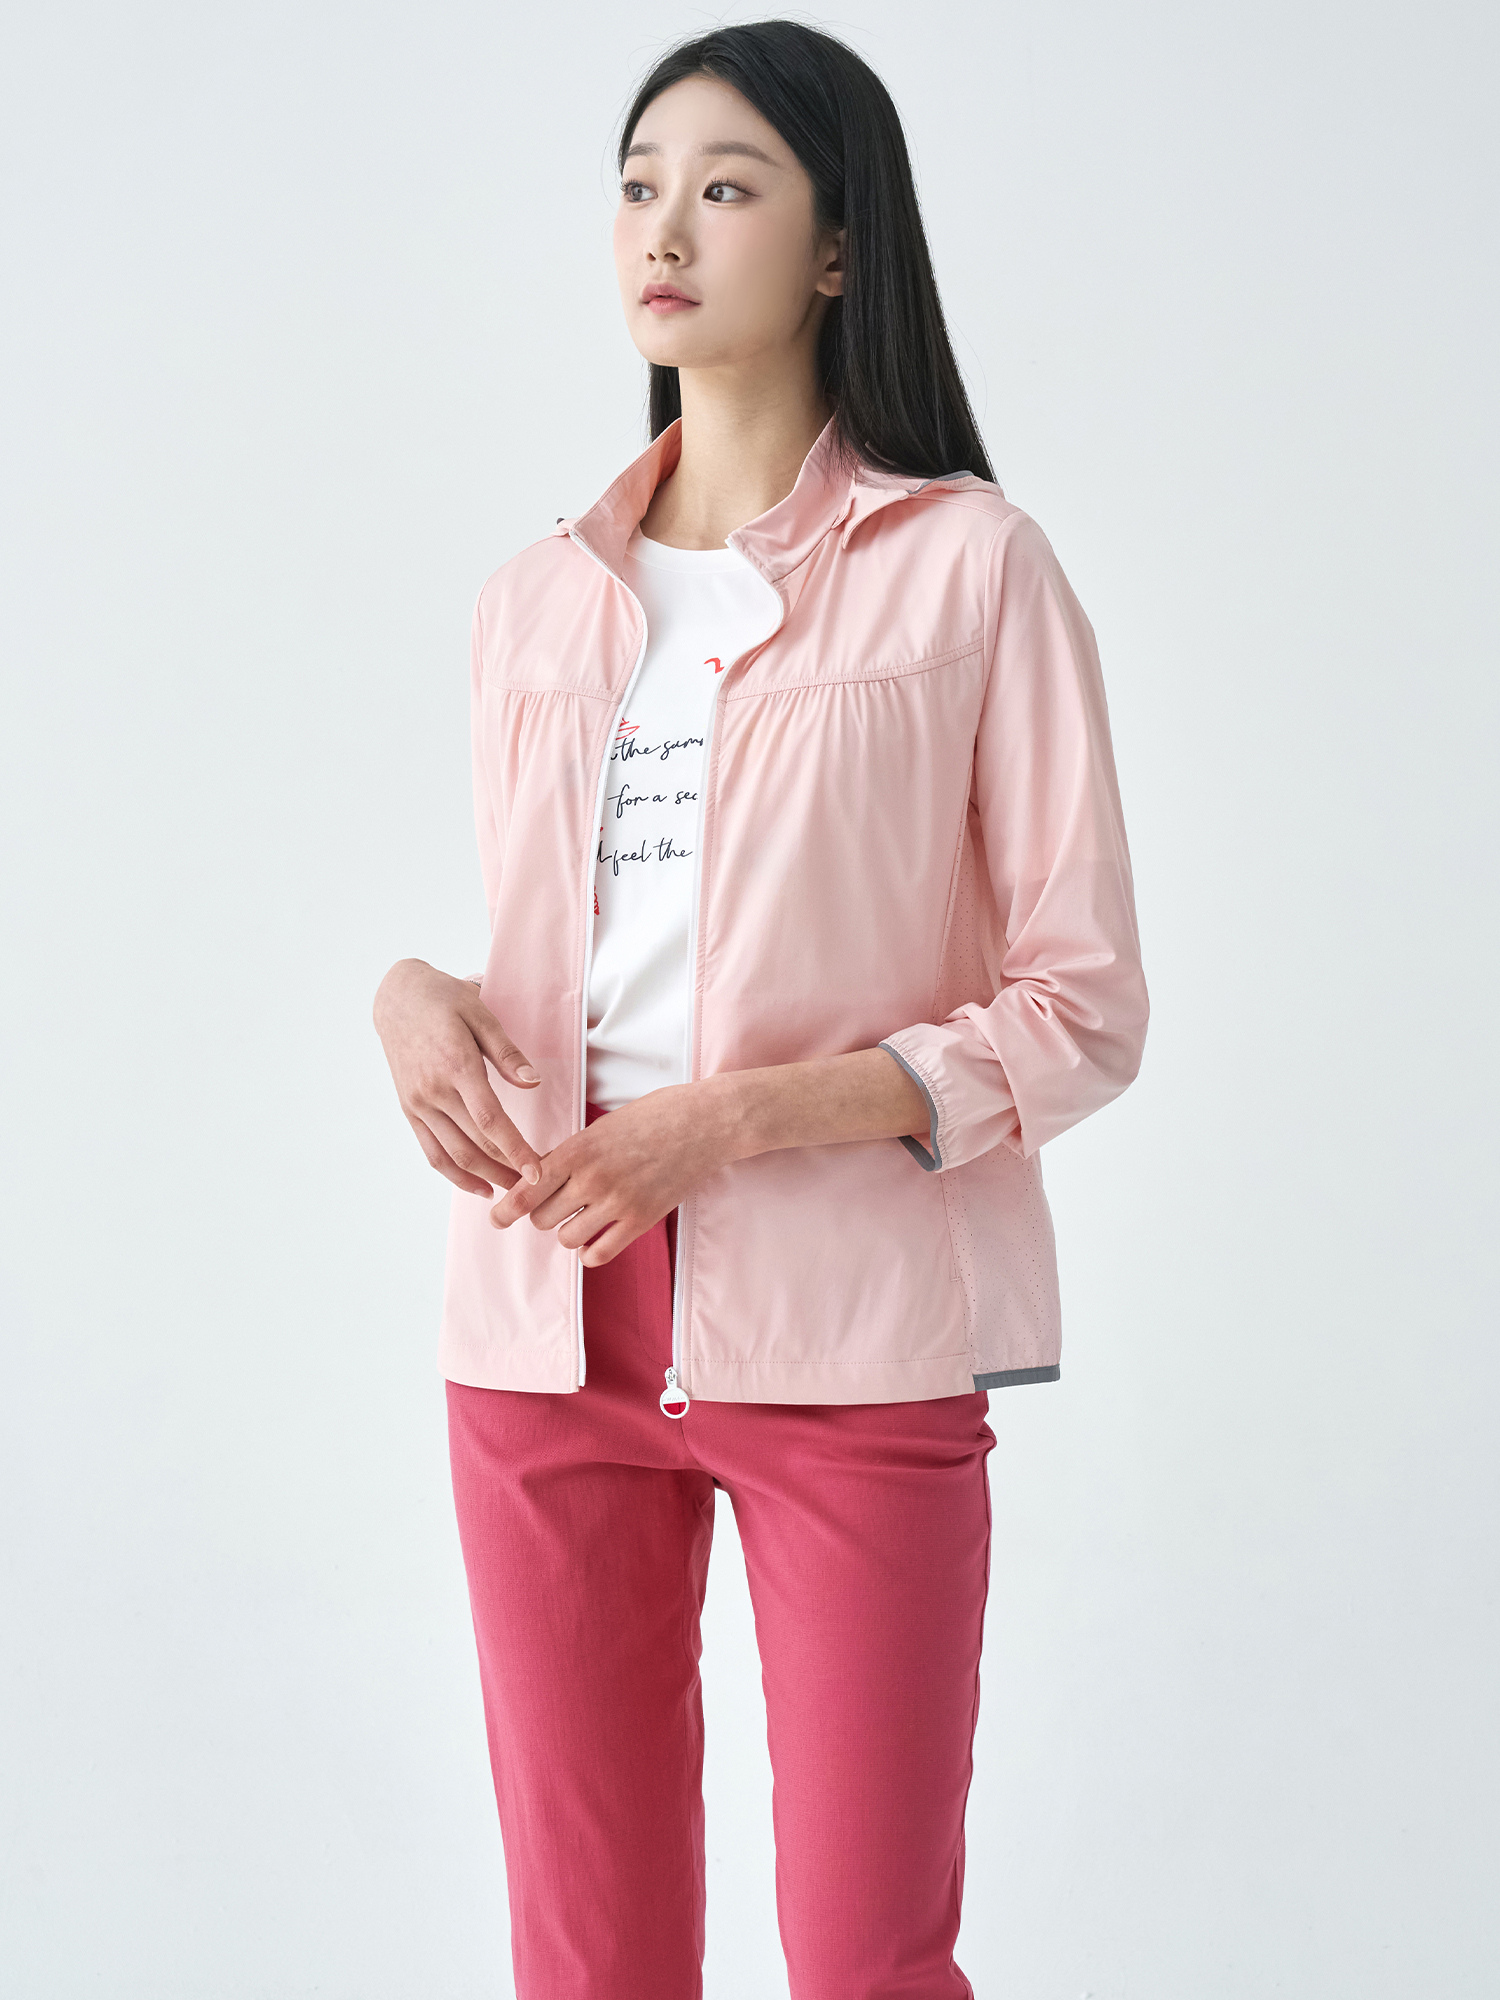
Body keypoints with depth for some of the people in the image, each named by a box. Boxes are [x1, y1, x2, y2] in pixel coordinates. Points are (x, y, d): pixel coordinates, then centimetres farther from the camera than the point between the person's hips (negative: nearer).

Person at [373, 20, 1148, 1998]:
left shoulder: (968, 565, -1)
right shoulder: (539, 599, 14)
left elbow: (1084, 1004, -4)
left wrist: (741, 1115, -16)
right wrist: (417, 996, -2)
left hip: (846, 1329, -4)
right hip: (550, 1320, 4)